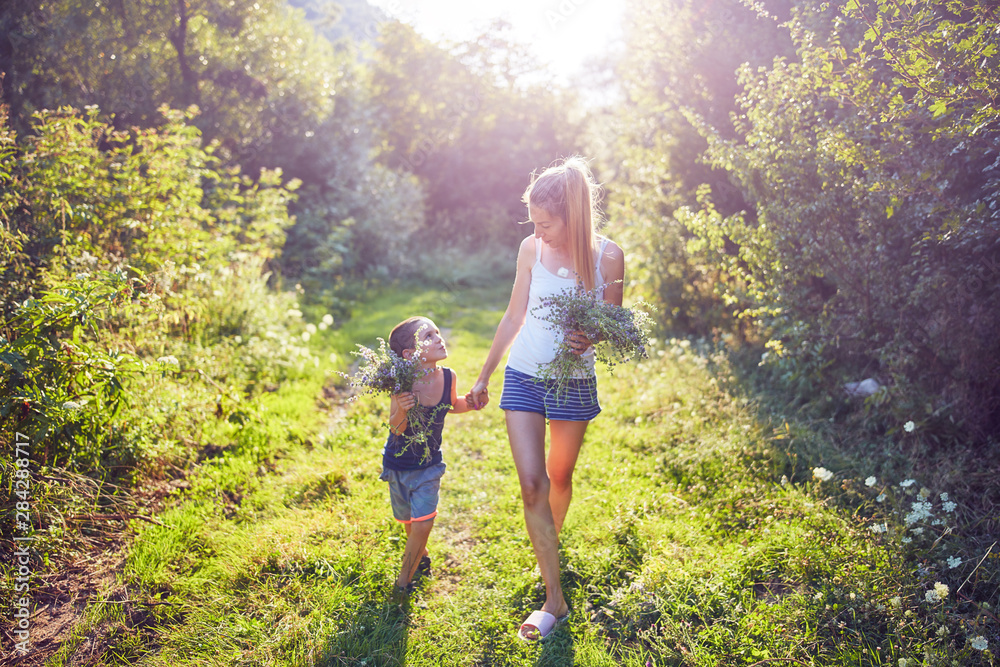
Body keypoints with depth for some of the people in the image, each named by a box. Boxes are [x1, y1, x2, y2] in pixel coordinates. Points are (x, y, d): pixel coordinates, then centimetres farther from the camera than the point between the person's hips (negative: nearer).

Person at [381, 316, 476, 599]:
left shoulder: (448, 377, -14)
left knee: (422, 526, -8)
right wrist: (402, 410, -44)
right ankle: (421, 555, 50)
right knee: (411, 525, 17)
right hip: (398, 466, -2)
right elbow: (396, 428, -24)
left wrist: (469, 402, -11)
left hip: (429, 465, 2)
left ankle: (404, 579, 16)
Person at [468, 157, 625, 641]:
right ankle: (555, 600, 5)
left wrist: (590, 338, -25)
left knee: (559, 478, 16)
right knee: (531, 485, -5)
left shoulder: (607, 256, -11)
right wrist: (484, 377, 11)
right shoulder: (531, 248, -5)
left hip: (574, 382, -1)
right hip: (523, 377, 1)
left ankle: (549, 544, 48)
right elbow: (514, 316, 5)